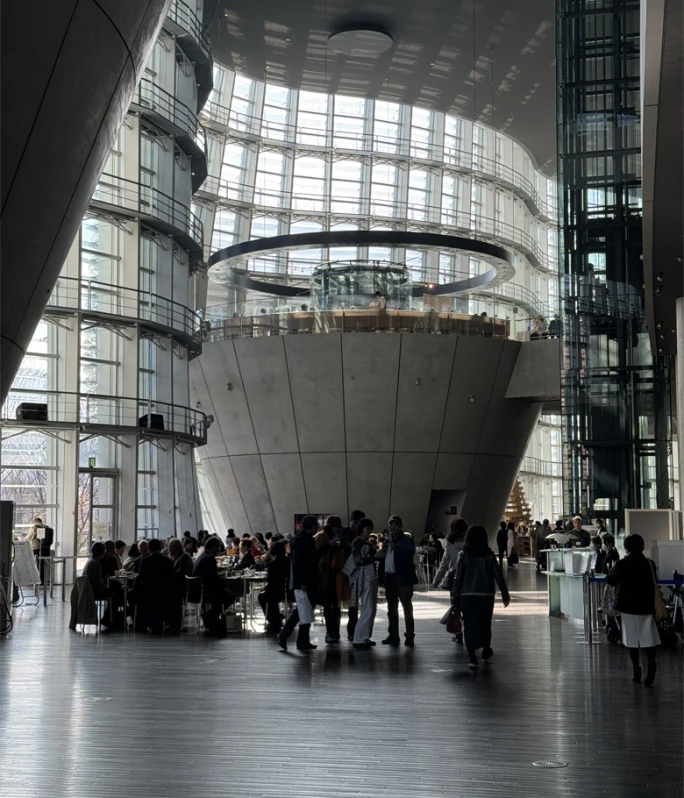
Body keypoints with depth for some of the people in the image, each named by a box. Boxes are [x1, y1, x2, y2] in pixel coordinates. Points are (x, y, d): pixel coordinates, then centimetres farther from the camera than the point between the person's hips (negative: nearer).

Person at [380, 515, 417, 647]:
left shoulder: (407, 538, 0)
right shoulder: (387, 541, 15)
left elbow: (410, 551, -19)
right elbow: (383, 560, 12)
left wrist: (395, 546, -23)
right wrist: (382, 578, 5)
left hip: (404, 578, -6)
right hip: (390, 578, 6)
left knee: (407, 607, -6)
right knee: (392, 609, 10)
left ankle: (410, 636, -6)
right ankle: (393, 636, 17)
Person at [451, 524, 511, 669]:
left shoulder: (464, 555, -5)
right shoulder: (489, 555, -2)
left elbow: (458, 579, -5)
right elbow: (498, 576, -2)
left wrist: (454, 598, 1)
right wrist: (505, 595, 6)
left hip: (467, 596, -1)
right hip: (486, 596, 1)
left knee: (469, 625, 3)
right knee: (485, 624, 18)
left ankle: (472, 657, -5)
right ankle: (486, 652, 33)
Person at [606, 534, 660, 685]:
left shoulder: (621, 564, -9)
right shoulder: (649, 563, -2)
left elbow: (610, 580, 1)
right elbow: (654, 582, 9)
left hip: (628, 606, -1)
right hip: (646, 606, 1)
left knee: (632, 638, 8)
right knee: (648, 637, 1)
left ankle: (636, 670, 10)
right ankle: (651, 664, -21)